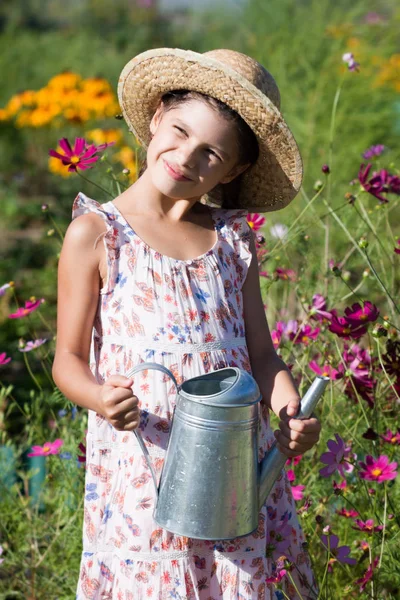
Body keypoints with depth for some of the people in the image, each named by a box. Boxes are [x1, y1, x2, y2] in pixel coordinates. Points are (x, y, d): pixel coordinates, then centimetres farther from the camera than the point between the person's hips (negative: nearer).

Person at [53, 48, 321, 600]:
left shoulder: (233, 239, 8)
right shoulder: (96, 234, -3)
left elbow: (261, 353, 8)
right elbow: (69, 360, -1)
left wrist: (291, 414, -11)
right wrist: (101, 399, -23)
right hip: (142, 467, -3)